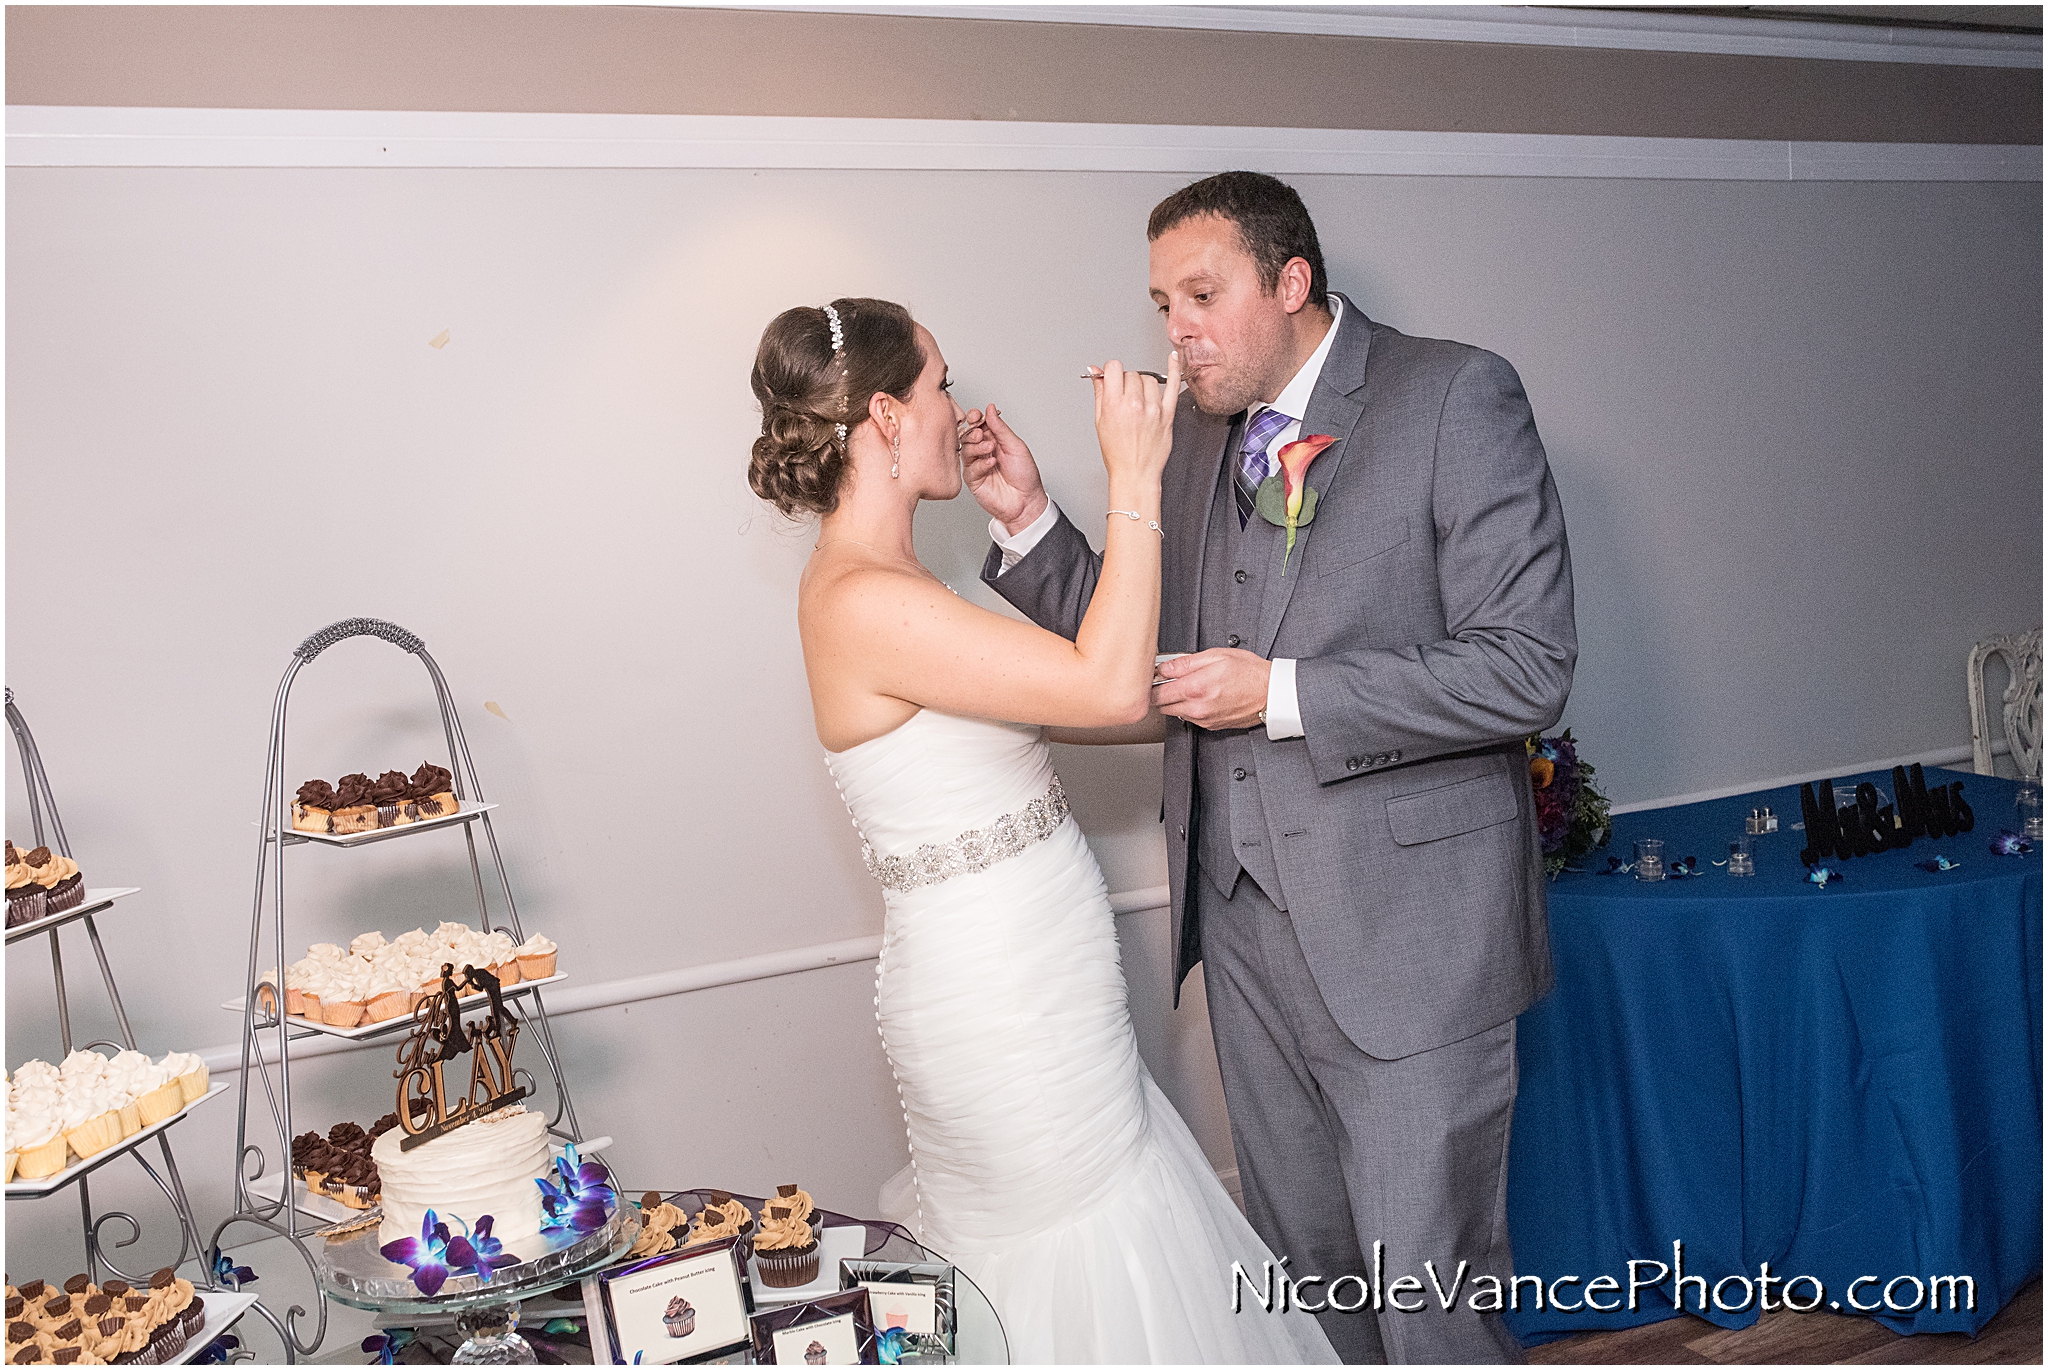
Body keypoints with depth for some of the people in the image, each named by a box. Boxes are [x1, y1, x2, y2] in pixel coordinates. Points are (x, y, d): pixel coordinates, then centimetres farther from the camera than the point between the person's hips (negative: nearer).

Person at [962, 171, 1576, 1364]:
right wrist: (1031, 522, 2)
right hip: (1247, 918, 6)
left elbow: (1527, 670, -16)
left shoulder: (1456, 396, -9)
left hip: (1405, 924, -6)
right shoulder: (1199, 430, 11)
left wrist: (1283, 694, -19)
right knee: (1303, 1259, 20)